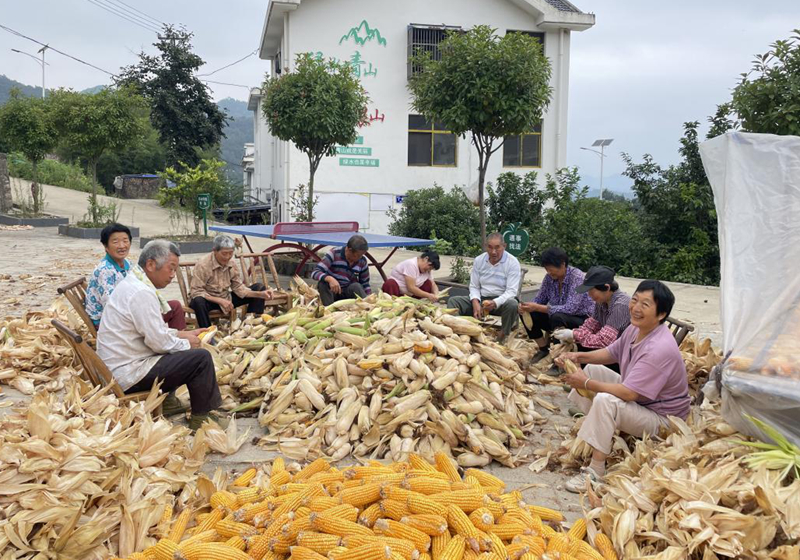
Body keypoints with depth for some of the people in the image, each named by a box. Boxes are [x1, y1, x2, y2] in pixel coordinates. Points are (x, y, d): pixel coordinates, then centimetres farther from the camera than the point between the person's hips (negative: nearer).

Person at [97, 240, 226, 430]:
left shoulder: (131, 284, 9)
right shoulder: (142, 293, -23)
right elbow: (158, 341, -21)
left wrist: (182, 334, 11)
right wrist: (187, 343, -4)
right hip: (127, 375, -11)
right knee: (202, 358, -13)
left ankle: (164, 400, 25)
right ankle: (200, 418, 1)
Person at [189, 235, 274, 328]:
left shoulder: (231, 264, -6)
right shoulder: (203, 265, -23)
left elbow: (239, 288, -4)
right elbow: (196, 292, -25)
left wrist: (261, 294, -20)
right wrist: (220, 301, -35)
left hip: (226, 298, 6)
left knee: (259, 288, -3)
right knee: (199, 301, -42)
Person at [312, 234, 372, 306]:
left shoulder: (363, 262, -6)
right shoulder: (334, 254, -18)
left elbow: (365, 285, 5)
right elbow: (315, 273, -26)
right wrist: (329, 279, -45)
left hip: (347, 293, 2)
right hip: (331, 292, -2)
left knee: (356, 286, -30)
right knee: (323, 283, -33)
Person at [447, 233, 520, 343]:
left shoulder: (512, 262, -11)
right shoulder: (479, 260, 2)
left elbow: (511, 291, -17)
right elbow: (474, 286, 5)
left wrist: (495, 303, -35)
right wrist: (475, 303, -16)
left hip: (502, 301, -4)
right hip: (481, 299, 4)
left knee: (512, 305, -38)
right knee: (453, 300, -12)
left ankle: (502, 341, -22)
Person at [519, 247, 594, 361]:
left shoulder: (577, 277, -23)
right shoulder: (549, 277, -4)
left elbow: (570, 309, -31)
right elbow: (540, 299, 6)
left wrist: (537, 308, -33)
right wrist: (527, 306, -19)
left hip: (582, 319, -7)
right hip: (559, 316, 7)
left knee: (557, 317, -36)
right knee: (529, 314, -12)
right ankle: (543, 349, 4)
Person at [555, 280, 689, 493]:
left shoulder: (659, 349, -33)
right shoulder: (636, 329, -4)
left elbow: (629, 394, -35)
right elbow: (611, 353, 14)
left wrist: (586, 383, -24)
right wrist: (578, 356, -4)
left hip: (661, 419, -10)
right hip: (636, 396, 10)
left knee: (605, 401, -34)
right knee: (592, 370, 13)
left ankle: (595, 472, -27)